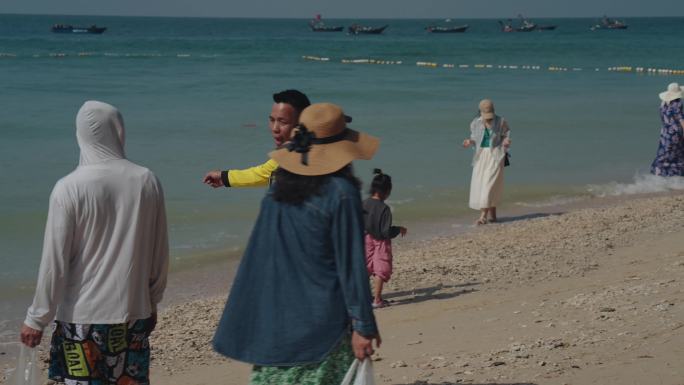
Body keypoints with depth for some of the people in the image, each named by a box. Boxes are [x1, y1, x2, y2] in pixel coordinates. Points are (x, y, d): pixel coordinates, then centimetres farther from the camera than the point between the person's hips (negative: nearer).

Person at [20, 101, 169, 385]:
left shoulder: (69, 188, -12)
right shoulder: (147, 181, -2)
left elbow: (54, 262, -10)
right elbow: (160, 253, 7)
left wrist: (37, 319, -1)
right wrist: (152, 301, 21)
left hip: (82, 316, -3)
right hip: (134, 312, 4)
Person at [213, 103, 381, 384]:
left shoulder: (280, 186, 5)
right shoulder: (340, 193, -14)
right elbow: (351, 265, -13)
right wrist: (363, 325, -9)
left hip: (270, 318, 6)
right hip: (320, 322, -6)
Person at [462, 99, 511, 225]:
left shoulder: (500, 121, -6)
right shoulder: (476, 123, 2)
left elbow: (506, 136, 3)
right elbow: (475, 139, 12)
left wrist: (506, 142, -19)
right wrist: (469, 142, -9)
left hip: (495, 154, -4)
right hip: (481, 155, 4)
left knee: (489, 183, -12)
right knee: (479, 184, 4)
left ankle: (483, 215, -16)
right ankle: (492, 215, 16)